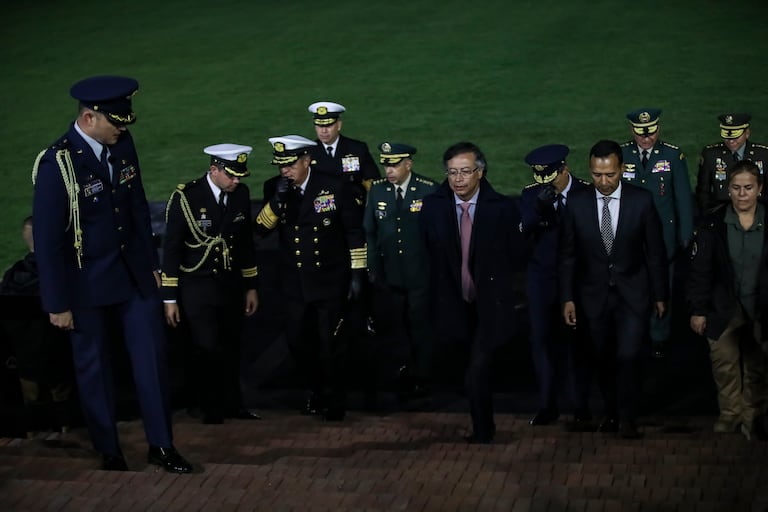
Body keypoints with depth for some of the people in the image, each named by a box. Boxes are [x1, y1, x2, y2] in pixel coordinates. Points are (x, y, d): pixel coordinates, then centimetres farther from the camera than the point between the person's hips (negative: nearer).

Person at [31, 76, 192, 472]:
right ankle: (109, 453, 25)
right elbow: (47, 238, -16)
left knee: (152, 357, 6)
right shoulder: (57, 164, -20)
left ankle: (161, 446, 17)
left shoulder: (122, 144, -3)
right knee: (94, 367, 10)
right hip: (87, 282, -5)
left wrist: (151, 262, 12)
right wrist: (58, 304, -13)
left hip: (134, 272, 5)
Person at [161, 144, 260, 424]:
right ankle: (211, 409, 12)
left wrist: (251, 286, 13)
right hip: (196, 288, -4)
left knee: (230, 348, 9)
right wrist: (170, 298, -8)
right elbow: (171, 249, -8)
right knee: (207, 349, -6)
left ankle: (232, 404, 26)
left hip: (231, 285, 4)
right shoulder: (185, 197, -12)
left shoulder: (241, 193, 1)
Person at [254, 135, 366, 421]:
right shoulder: (274, 188, -2)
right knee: (298, 342, 11)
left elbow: (354, 231, -6)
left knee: (331, 345, 4)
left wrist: (357, 274, -8)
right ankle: (317, 389, 36)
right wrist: (277, 199, -23)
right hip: (295, 284, 4)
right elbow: (261, 229, -8)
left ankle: (335, 402, 24)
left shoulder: (335, 186, -12)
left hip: (331, 282, -4)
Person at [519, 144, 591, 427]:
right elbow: (523, 231, -16)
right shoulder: (531, 194, -1)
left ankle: (582, 406, 18)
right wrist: (539, 208, -30)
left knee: (578, 341, 6)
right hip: (542, 279, 2)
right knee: (543, 340, 5)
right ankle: (548, 405, 15)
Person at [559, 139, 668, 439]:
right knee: (603, 359, 11)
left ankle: (627, 417, 6)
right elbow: (567, 254, 1)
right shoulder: (577, 204, -6)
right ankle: (611, 411, 30)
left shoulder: (642, 201, -8)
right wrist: (567, 298, -3)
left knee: (628, 355, -11)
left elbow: (655, 251, -1)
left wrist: (660, 295, 2)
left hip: (632, 293, -2)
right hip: (594, 294, 2)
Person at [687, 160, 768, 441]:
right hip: (723, 309, 0)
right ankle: (730, 413, 25)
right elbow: (700, 269, -4)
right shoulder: (713, 223, -6)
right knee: (724, 364, 7)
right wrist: (697, 309, -5)